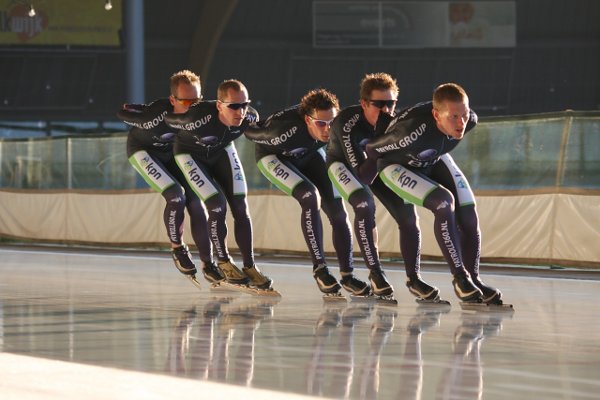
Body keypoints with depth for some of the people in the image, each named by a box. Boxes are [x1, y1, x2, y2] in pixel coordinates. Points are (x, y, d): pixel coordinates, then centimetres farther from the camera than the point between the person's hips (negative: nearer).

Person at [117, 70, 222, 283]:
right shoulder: (157, 115, -37)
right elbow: (122, 112, -24)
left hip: (172, 153, 5)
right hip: (143, 151, -5)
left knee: (196, 203, -6)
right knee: (176, 196, -23)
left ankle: (209, 265, 2)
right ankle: (177, 249, 1)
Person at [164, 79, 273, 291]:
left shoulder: (250, 117, -28)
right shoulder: (200, 117, -42)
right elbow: (167, 118, -25)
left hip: (222, 150, 5)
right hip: (191, 154, -5)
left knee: (240, 207, -4)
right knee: (217, 205, -16)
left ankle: (249, 266, 6)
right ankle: (224, 263, 5)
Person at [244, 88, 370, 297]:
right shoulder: (287, 129, -42)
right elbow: (250, 132, -26)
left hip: (309, 155, 5)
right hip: (273, 156, -5)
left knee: (338, 211, -6)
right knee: (311, 197, -29)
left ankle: (347, 275, 5)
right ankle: (319, 269, -22)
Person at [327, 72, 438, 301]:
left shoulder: (395, 121, -24)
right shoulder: (347, 125, -37)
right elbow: (362, 176, -38)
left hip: (379, 163, 5)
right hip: (344, 162, -4)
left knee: (407, 212, -10)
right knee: (364, 204, -31)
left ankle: (414, 278, 0)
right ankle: (375, 273, -18)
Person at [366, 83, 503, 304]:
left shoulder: (470, 120, -27)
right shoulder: (414, 133, -44)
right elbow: (372, 148, -26)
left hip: (435, 160, 6)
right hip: (397, 165, -6)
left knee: (469, 216, -7)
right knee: (444, 202, -28)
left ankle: (473, 279, 8)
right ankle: (460, 278, -19)